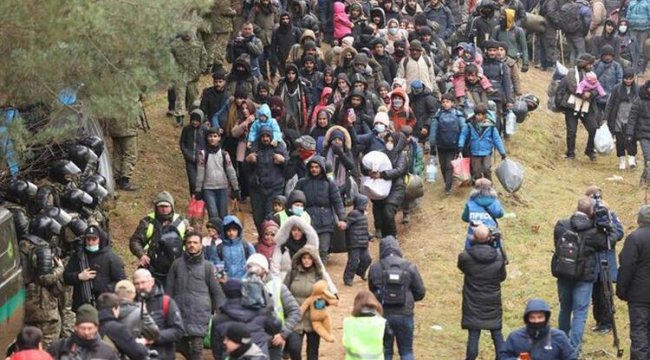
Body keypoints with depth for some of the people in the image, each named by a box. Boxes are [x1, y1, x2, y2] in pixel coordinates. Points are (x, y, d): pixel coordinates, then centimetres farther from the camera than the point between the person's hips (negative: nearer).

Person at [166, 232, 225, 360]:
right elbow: (169, 289, 11)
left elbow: (216, 291, 5)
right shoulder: (177, 264, 9)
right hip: (180, 312, 3)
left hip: (200, 313, -3)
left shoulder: (207, 266, 4)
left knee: (197, 347, -6)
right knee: (179, 345, 8)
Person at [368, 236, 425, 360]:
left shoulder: (374, 268, -4)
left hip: (383, 314, 0)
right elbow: (420, 293, 0)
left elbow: (372, 290, 9)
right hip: (404, 315, 0)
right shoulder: (410, 267, -5)